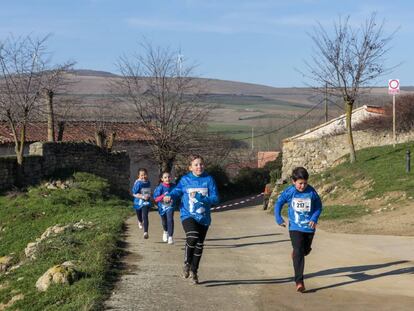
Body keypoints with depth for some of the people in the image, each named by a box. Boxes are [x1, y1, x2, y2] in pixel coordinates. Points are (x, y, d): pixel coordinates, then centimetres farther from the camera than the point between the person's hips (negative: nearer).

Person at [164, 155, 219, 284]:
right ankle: (187, 263, -5)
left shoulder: (209, 180, -3)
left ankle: (194, 271, 31)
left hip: (203, 217, 2)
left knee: (199, 245, 11)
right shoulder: (185, 180, 0)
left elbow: (215, 198, -6)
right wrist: (169, 196, -11)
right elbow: (177, 192, 11)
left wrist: (202, 199, -22)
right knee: (192, 237, -29)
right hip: (188, 215, -2)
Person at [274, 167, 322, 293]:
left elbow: (318, 206, 5)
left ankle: (295, 253, 56)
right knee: (299, 253, -13)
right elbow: (278, 203, 6)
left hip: (309, 227, 2)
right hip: (295, 227, -2)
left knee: (306, 250, 20)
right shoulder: (289, 192, -9)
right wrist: (278, 218, -3)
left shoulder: (312, 192, -8)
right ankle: (299, 281, -16)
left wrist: (314, 218, -11)